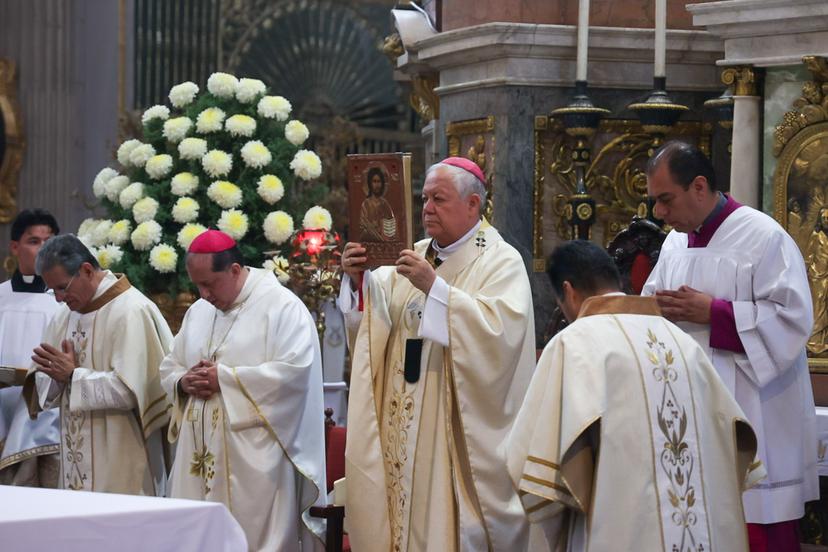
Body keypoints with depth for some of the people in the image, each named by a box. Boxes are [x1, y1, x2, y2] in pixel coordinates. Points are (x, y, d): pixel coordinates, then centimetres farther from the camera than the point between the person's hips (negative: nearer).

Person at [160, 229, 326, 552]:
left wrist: (224, 378, -15)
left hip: (254, 457, -6)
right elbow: (169, 368, 20)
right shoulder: (198, 312, 16)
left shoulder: (282, 306, -6)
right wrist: (184, 382, -4)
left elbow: (293, 370, -17)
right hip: (200, 455, 7)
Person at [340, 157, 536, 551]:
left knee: (447, 517, -5)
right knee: (406, 503, 5)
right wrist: (358, 280, -8)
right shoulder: (416, 257, 14)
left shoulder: (500, 262, -4)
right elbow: (377, 319, 10)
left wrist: (434, 286, -23)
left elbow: (498, 327, -21)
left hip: (459, 430, -6)